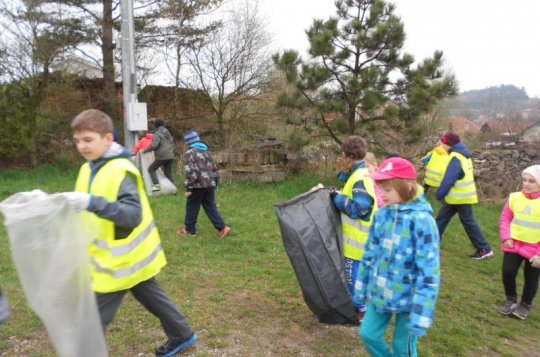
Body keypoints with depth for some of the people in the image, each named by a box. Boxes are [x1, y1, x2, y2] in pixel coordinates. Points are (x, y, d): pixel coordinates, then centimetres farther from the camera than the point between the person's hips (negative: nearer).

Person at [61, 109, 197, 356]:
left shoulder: (121, 171, -23)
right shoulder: (88, 170, 5)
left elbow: (134, 214, -34)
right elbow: (88, 211, 16)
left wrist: (93, 203, -43)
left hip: (125, 257, -9)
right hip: (127, 255, 9)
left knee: (95, 316, 1)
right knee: (151, 295, 21)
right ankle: (183, 335, 39)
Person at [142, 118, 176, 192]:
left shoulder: (157, 133, -8)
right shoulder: (167, 133, 16)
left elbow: (154, 145, -18)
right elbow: (172, 144, 23)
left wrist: (145, 150, -7)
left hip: (162, 157, -7)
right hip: (170, 156, 7)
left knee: (151, 169, 6)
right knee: (168, 173, 15)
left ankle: (156, 185, -8)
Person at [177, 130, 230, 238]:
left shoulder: (189, 153, -8)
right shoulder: (207, 151, 14)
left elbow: (190, 172, -17)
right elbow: (214, 169, 17)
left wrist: (188, 187, -13)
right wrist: (214, 183, 23)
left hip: (197, 185, -6)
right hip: (210, 184, 7)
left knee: (192, 208, 9)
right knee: (210, 207, 11)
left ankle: (190, 230, 20)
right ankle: (222, 227, 4)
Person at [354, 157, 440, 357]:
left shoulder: (422, 220, -22)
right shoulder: (381, 215, -2)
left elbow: (429, 271, -21)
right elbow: (370, 254, 8)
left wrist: (421, 313, -21)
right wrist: (361, 287, 14)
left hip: (408, 298, -5)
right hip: (380, 293, 6)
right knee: (368, 334, 15)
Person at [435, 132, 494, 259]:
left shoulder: (456, 157, -20)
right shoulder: (463, 155, 11)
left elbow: (449, 180, -23)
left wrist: (439, 194, -13)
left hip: (461, 196, -10)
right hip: (463, 195, 10)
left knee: (468, 222, -1)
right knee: (442, 217, 15)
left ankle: (485, 249, 7)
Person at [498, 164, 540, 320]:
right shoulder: (515, 198, -5)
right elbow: (505, 218, 3)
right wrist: (506, 237, -10)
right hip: (513, 245, 2)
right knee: (508, 272, -2)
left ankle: (525, 305, 35)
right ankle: (511, 299, 24)